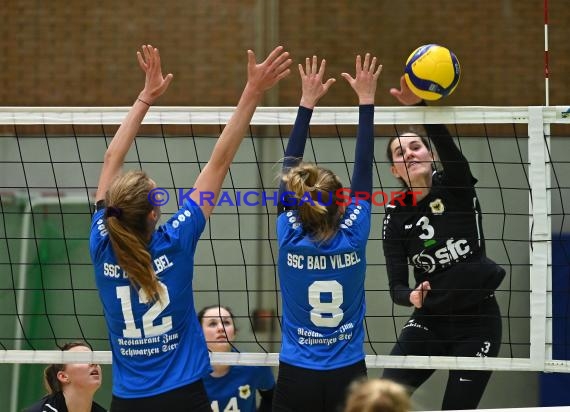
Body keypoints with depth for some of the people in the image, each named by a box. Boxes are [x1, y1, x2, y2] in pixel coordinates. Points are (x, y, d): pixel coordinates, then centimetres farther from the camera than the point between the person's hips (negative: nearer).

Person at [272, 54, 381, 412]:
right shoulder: (352, 240, -8)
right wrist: (366, 102, 4)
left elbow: (290, 169, 2)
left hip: (296, 381, 0)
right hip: (348, 378, 0)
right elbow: (364, 168, -1)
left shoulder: (290, 240, -7)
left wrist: (307, 103, 6)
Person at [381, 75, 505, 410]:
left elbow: (445, 142, -27)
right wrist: (411, 296, -27)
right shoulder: (396, 214, 1)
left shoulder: (456, 185, -6)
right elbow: (396, 285, -3)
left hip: (477, 323, -3)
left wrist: (419, 105, -45)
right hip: (430, 322, 3)